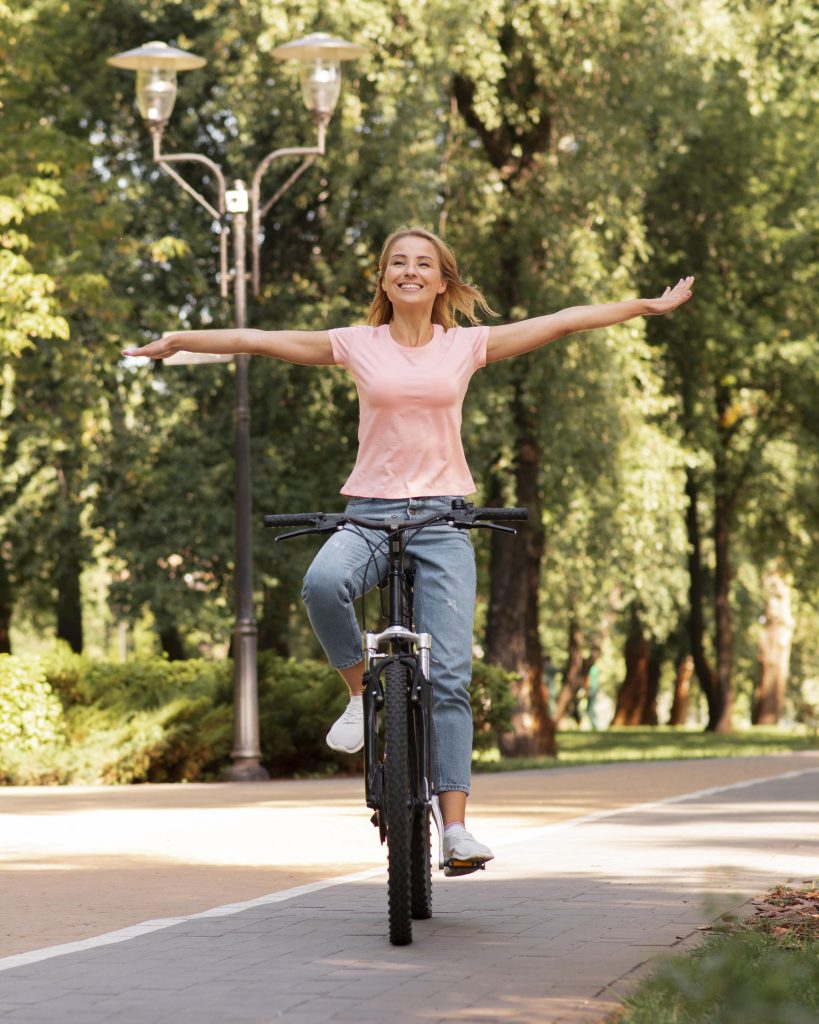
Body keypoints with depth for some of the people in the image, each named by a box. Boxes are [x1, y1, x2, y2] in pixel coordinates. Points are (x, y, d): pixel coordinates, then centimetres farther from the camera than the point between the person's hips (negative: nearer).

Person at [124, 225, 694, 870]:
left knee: (449, 674, -10)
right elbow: (254, 341, 8)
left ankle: (456, 825, -10)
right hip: (370, 512, 0)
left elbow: (565, 322, 9)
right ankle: (363, 693, -8)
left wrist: (648, 306, 11)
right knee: (323, 583, -35)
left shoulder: (467, 345, 8)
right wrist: (177, 342, 8)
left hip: (442, 517, 0)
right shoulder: (358, 346, 6)